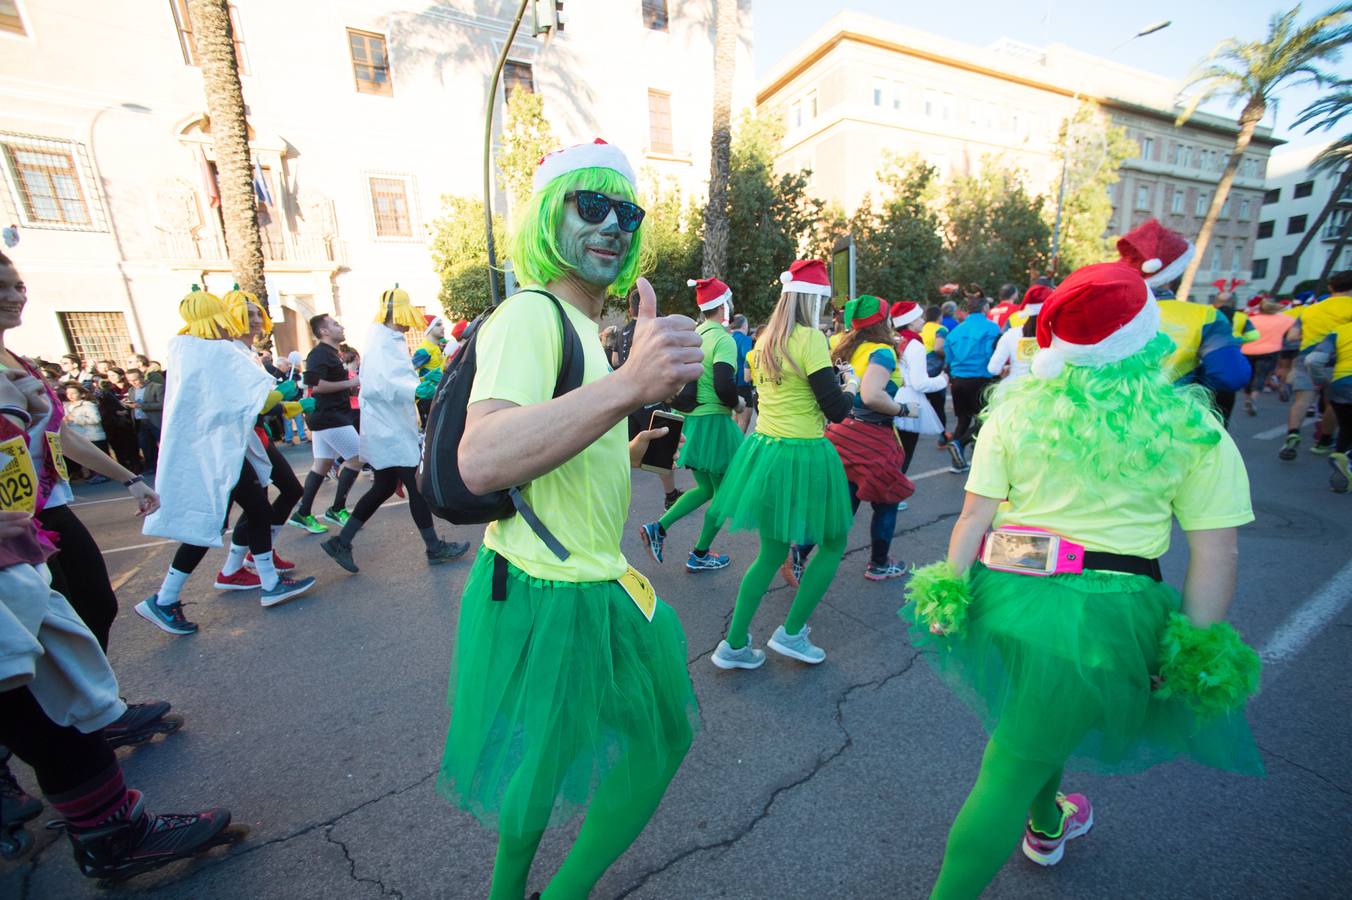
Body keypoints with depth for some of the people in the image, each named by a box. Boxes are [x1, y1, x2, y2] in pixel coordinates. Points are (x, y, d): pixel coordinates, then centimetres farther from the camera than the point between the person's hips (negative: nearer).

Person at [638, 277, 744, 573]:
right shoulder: (723, 339, -14)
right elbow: (724, 385, -26)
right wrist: (738, 403, -7)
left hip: (692, 420, 8)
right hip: (714, 422, -8)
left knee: (705, 488, 21)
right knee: (723, 492, 9)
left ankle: (658, 528, 11)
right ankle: (699, 555, 19)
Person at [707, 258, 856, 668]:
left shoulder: (764, 340, 8)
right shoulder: (811, 339, -14)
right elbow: (836, 409, -14)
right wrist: (851, 386, 7)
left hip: (765, 449, 7)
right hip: (802, 457, -7)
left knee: (771, 552, 18)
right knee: (833, 543, 17)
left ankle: (734, 645, 25)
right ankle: (791, 632, 22)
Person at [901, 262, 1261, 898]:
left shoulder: (1017, 406, -5)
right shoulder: (1192, 426, -4)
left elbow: (975, 516, -7)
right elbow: (1216, 553, -5)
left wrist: (948, 596, 0)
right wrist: (1195, 654, 3)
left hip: (1008, 591, 3)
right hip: (1109, 614, -2)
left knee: (1038, 710, 33)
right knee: (1011, 771, 8)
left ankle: (1047, 823, 61)